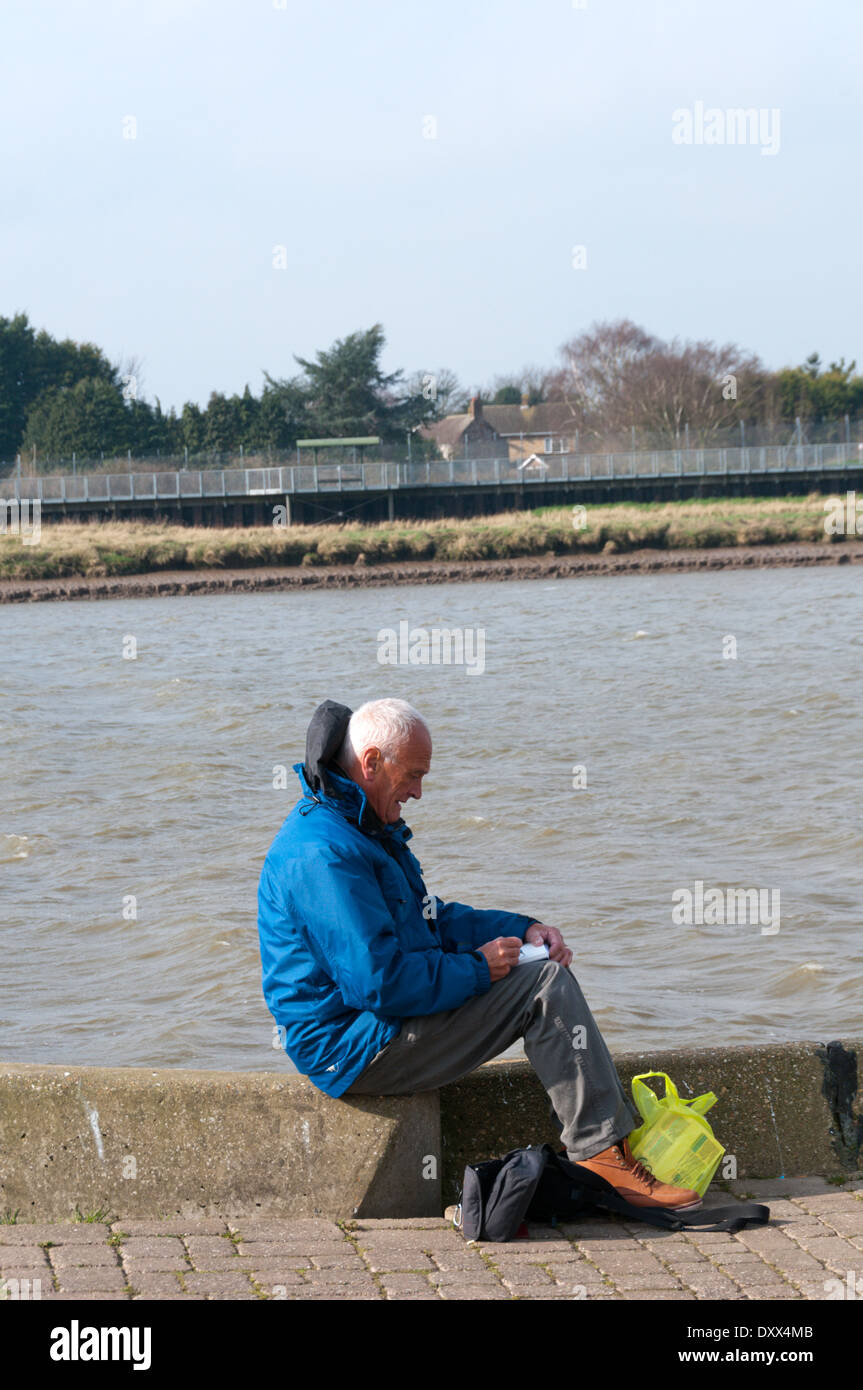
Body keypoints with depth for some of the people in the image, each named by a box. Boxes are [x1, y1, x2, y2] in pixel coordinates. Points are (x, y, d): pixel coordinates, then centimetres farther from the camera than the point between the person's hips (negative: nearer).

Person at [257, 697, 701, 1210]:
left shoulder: (364, 829, 14)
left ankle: (619, 1135, 9)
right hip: (354, 1050, -11)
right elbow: (379, 984, -27)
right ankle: (602, 1153, -11)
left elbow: (429, 920, 23)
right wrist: (476, 969, -14)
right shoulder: (323, 853, -22)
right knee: (545, 985, -14)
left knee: (548, 971, 12)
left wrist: (520, 929, 7)